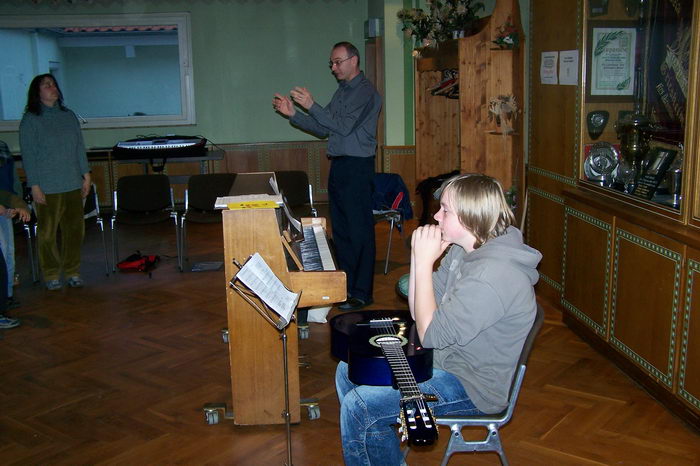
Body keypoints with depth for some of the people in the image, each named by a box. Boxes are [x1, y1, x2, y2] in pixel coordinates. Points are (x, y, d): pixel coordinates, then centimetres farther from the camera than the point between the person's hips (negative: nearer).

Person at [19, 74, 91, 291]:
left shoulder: (68, 116, 10)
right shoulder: (30, 120, -3)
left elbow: (80, 147, 14)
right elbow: (28, 155, -6)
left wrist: (86, 175, 10)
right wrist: (35, 185, -10)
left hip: (73, 184, 4)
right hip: (47, 188, -4)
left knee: (75, 229, 7)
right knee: (47, 233, 0)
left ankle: (73, 271, 20)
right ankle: (51, 275, 12)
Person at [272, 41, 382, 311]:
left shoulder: (365, 92, -10)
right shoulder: (342, 92, 19)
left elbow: (343, 127, -20)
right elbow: (324, 129, 17)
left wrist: (311, 106, -21)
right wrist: (292, 114, 9)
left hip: (357, 168, -9)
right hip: (339, 165, 10)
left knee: (359, 230, -5)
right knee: (340, 228, 14)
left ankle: (362, 292, 2)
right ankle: (346, 285, 24)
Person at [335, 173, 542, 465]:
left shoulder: (493, 275, -30)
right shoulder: (462, 249, 1)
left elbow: (431, 334, -26)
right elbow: (420, 312, 4)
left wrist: (424, 262, -24)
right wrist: (418, 256, -10)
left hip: (472, 386, -10)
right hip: (444, 358, 10)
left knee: (358, 407, -18)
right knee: (349, 372, 13)